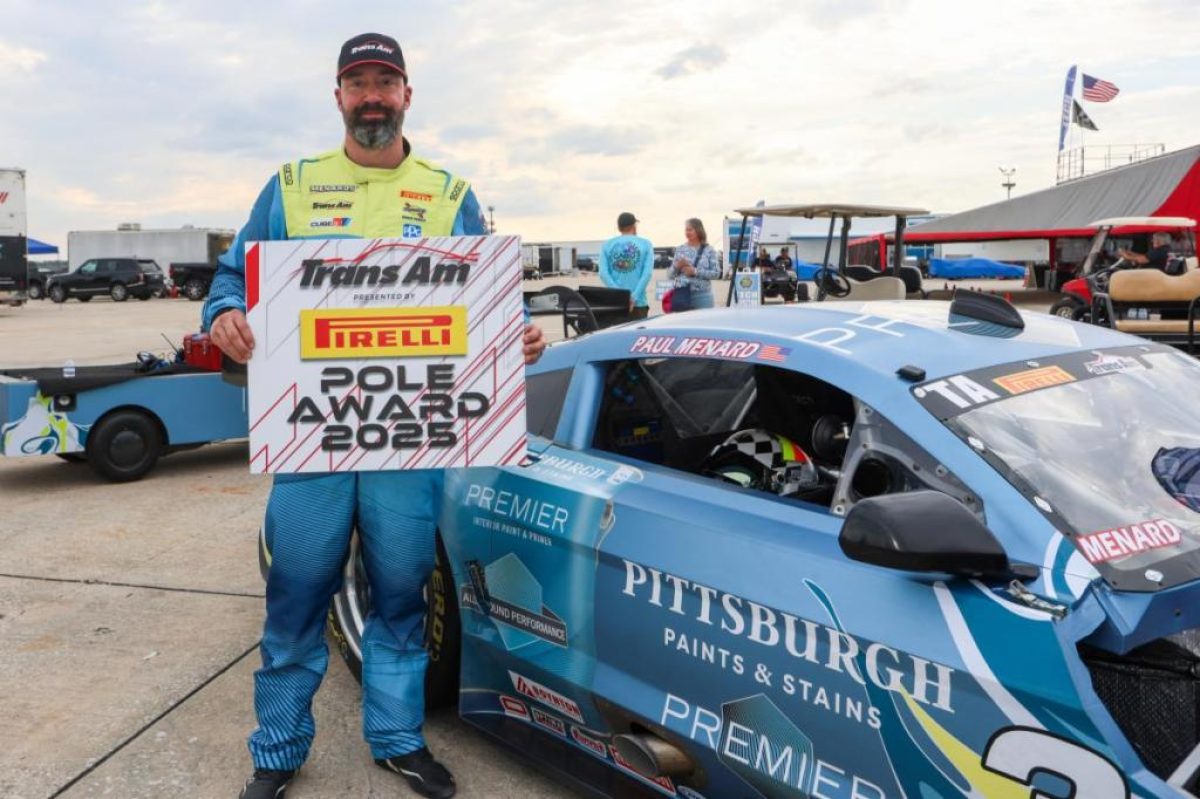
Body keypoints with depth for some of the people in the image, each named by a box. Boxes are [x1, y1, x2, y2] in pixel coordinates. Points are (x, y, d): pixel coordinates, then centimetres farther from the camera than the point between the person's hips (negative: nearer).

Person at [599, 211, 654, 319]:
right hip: (638, 302, -2)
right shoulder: (645, 244, 4)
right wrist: (635, 297, -13)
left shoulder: (607, 245, 8)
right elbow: (648, 273, -9)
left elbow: (603, 273, -4)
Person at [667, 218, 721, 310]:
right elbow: (669, 274, 10)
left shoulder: (708, 250, 3)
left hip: (702, 296, -1)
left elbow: (716, 273, -5)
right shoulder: (679, 249, 10)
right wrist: (676, 267, -11)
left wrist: (695, 271, -12)